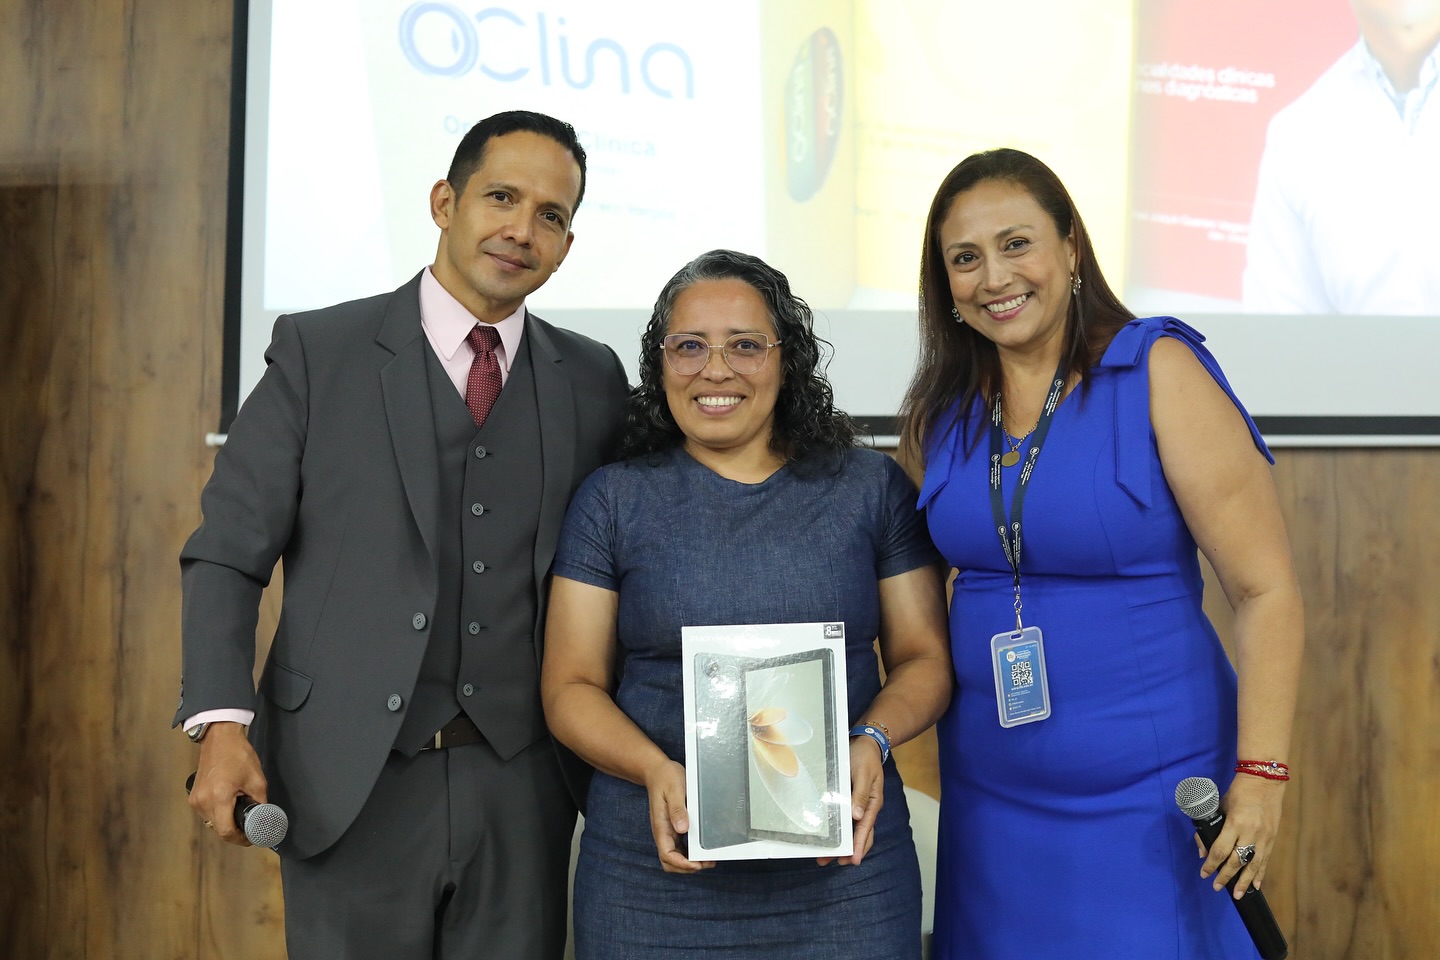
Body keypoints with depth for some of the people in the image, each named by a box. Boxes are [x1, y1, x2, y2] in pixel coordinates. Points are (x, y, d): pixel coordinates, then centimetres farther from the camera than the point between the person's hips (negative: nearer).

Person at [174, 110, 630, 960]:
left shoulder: (594, 378, 7)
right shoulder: (318, 351, 0)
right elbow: (228, 553, -2)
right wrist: (222, 725, -13)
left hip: (524, 788, 2)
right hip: (350, 784, -2)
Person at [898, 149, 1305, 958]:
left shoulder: (1158, 372, -11)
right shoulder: (943, 413, 3)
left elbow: (1267, 589, -12)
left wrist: (1261, 774, -16)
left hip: (1148, 794, -4)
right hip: (990, 790, 5)